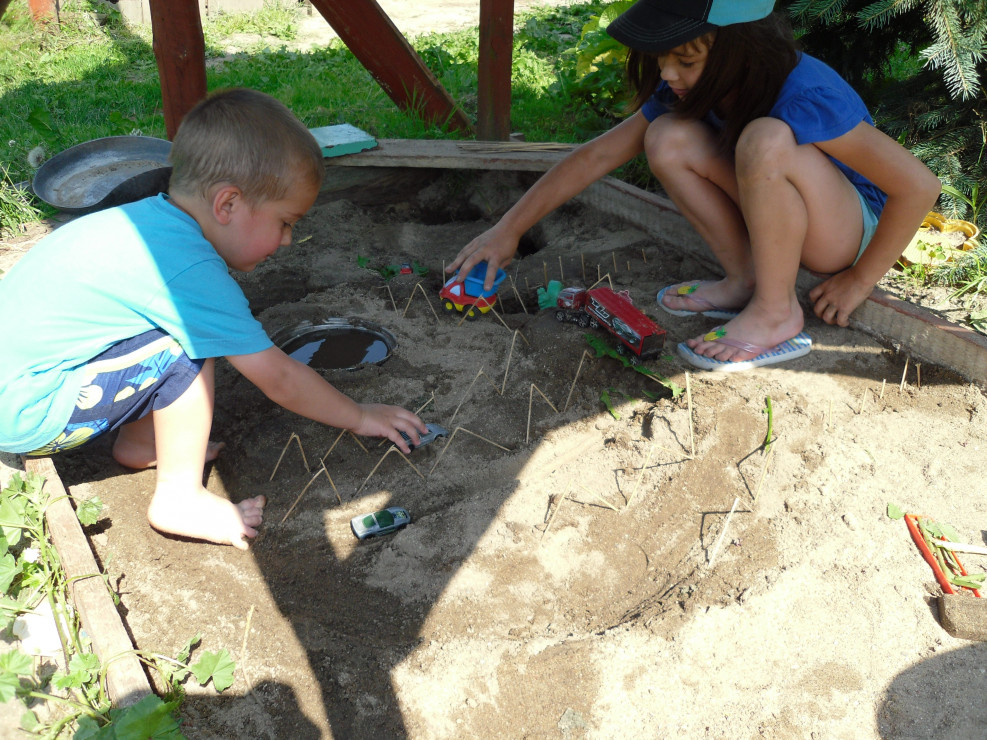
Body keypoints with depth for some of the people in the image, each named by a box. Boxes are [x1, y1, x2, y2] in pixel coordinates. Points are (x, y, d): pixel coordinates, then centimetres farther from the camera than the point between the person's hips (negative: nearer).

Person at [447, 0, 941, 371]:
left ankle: (777, 312, -20)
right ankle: (744, 280, -4)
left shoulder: (806, 97, -31)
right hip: (780, 224, 6)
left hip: (853, 228, -6)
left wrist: (858, 282, -17)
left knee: (767, 139, -36)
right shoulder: (688, 92, -12)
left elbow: (919, 187, -27)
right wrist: (508, 230, -11)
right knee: (668, 138, -17)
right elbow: (596, 156, -9)